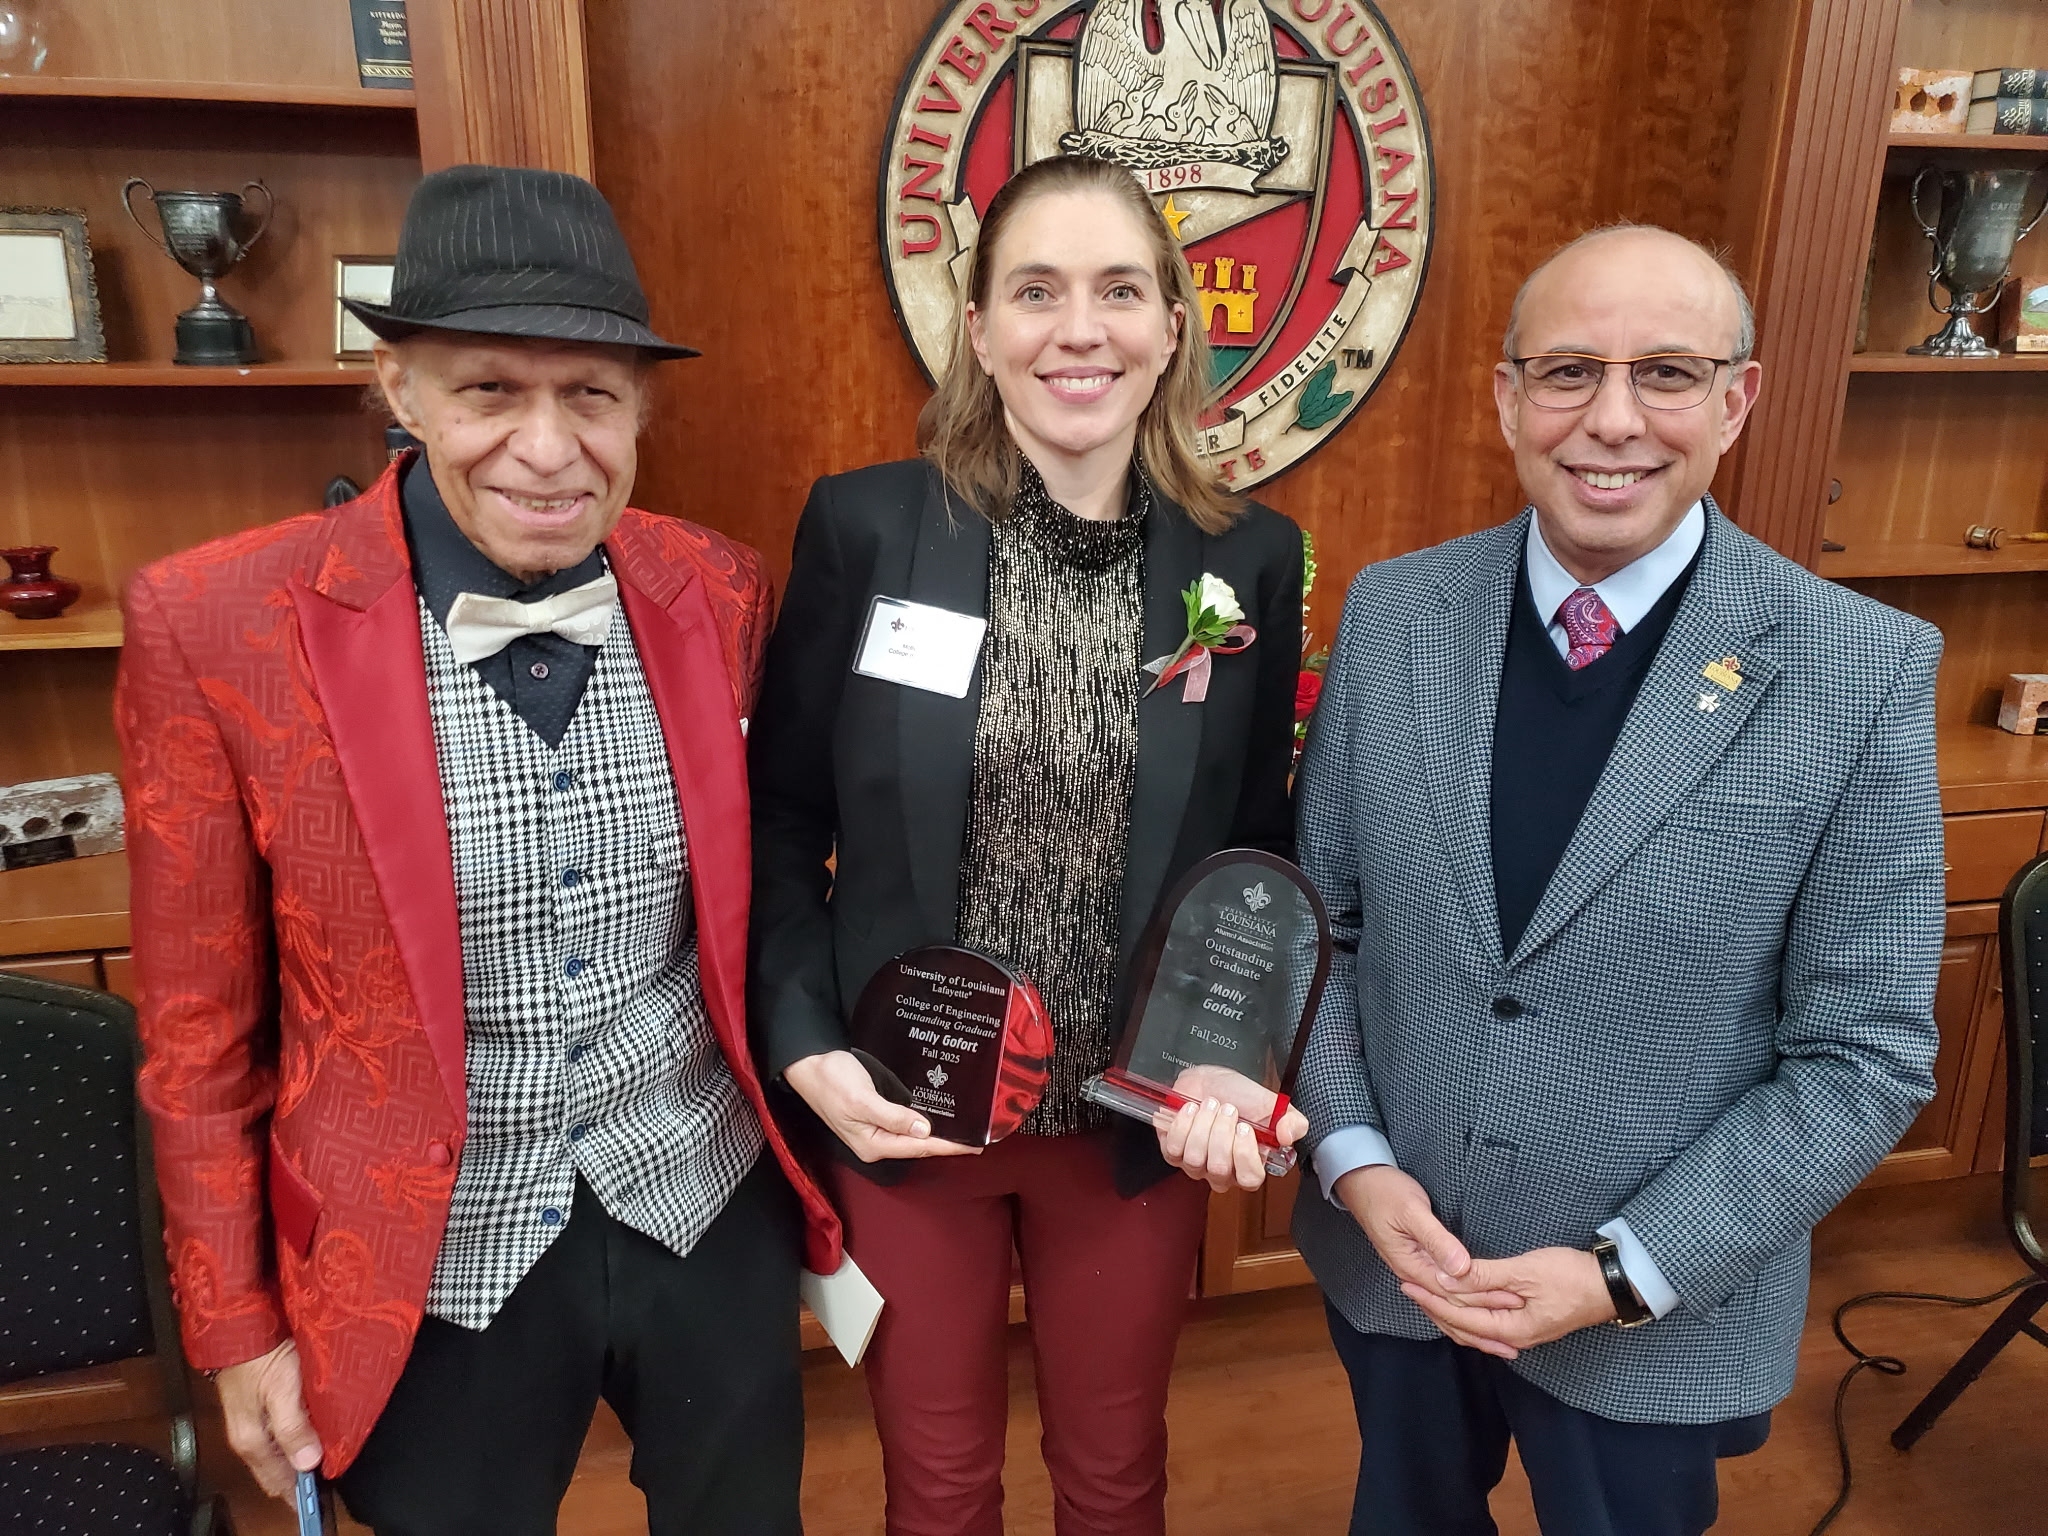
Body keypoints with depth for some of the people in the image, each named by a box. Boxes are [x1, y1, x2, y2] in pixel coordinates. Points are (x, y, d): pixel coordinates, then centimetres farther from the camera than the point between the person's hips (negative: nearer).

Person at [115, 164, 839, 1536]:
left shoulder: (719, 592, -8)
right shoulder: (215, 626, -16)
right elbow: (201, 1017, -7)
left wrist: (802, 1144, 10)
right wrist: (237, 1326, 1)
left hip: (713, 1218, 3)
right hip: (427, 1274, -2)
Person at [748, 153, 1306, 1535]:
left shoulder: (1251, 559, -5)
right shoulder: (863, 525, -10)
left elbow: (1259, 846, 2)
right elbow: (781, 816, -3)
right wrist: (806, 1049, -13)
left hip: (1139, 1122, 2)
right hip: (900, 1113, -1)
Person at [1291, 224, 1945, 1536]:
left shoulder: (1865, 672, -15)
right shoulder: (1392, 612, -8)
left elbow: (1864, 1053, -11)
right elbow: (1321, 914, -1)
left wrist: (1626, 1272, -15)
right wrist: (1356, 1161, -10)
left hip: (1657, 1316, -2)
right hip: (1387, 1256, 3)